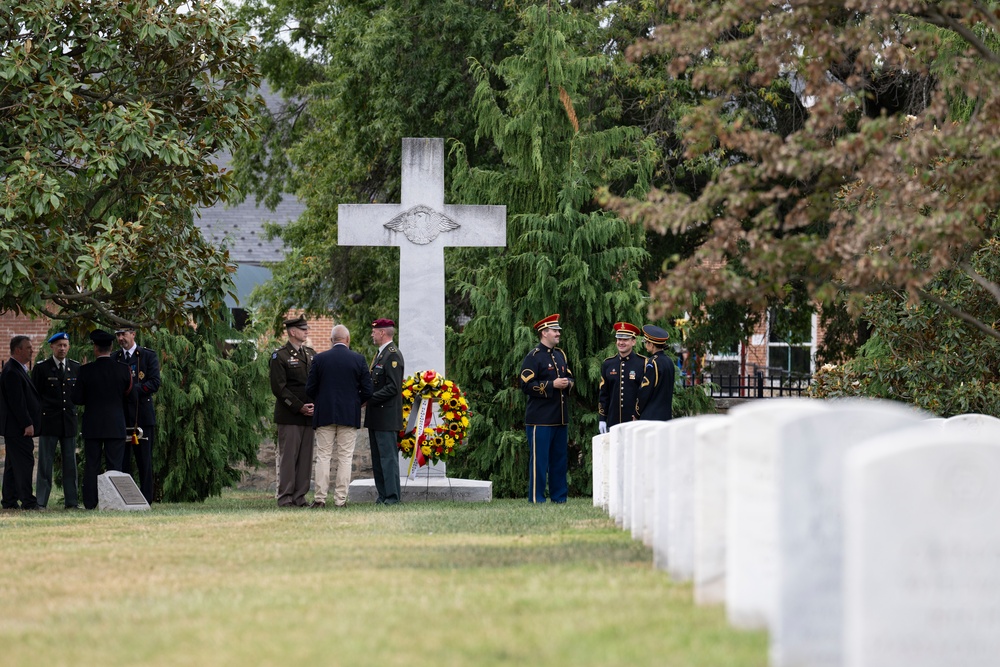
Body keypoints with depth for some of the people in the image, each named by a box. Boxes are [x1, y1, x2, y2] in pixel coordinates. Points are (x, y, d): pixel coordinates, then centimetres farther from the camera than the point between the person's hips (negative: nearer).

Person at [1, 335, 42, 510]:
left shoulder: (18, 370, 17)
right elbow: (17, 402, -21)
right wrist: (27, 424, -21)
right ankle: (27, 501, -12)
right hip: (17, 428, -11)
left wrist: (29, 422, 19)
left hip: (16, 428, 11)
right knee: (24, 462, -11)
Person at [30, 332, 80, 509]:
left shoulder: (76, 367, 11)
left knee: (70, 462, 5)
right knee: (45, 462, -3)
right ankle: (41, 502, 0)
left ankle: (71, 501, 9)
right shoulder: (41, 368, 1)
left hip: (69, 420, 3)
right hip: (48, 421, -3)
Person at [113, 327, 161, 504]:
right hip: (120, 415, 3)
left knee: (144, 460, -2)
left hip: (142, 415, -3)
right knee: (121, 459, 2)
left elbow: (154, 383, -6)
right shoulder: (114, 358, 15)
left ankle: (146, 498, 1)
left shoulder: (148, 356, 3)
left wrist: (133, 389, -17)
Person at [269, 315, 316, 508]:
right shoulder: (280, 356, -4)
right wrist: (299, 407, -14)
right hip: (289, 416, -6)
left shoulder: (311, 354, 16)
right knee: (288, 456, -6)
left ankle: (299, 497, 9)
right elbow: (279, 387, -10)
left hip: (308, 416, 6)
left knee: (306, 457, 5)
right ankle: (285, 498, -3)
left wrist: (315, 405, -1)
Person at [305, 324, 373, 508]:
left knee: (323, 457, 3)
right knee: (345, 457, 3)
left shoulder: (319, 359, -2)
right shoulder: (358, 360, -2)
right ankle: (341, 499, 0)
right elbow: (367, 391, -2)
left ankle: (320, 498, -2)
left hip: (324, 415, 0)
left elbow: (309, 389, 0)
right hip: (350, 415, 0)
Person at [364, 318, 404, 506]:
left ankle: (392, 496, -8)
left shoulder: (393, 355, -13)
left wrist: (369, 398, -19)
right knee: (377, 457, 11)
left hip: (386, 417, -10)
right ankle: (383, 495, 14)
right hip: (375, 416, 10)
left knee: (388, 456, -9)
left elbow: (392, 387, -20)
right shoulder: (380, 354, 18)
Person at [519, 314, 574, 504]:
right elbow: (526, 385, -14)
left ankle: (559, 496, 17)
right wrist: (552, 385, -19)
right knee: (539, 459, -5)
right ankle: (536, 498, -2)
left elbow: (570, 377, 25)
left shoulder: (560, 355, 17)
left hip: (560, 418, 8)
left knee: (559, 459, 11)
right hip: (540, 419, -8)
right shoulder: (534, 357, -7)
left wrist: (567, 383, 0)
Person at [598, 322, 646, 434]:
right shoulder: (608, 365, 10)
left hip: (635, 422, -3)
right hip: (613, 422, 3)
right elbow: (603, 394, 13)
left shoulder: (643, 364, -1)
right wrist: (602, 419, 8)